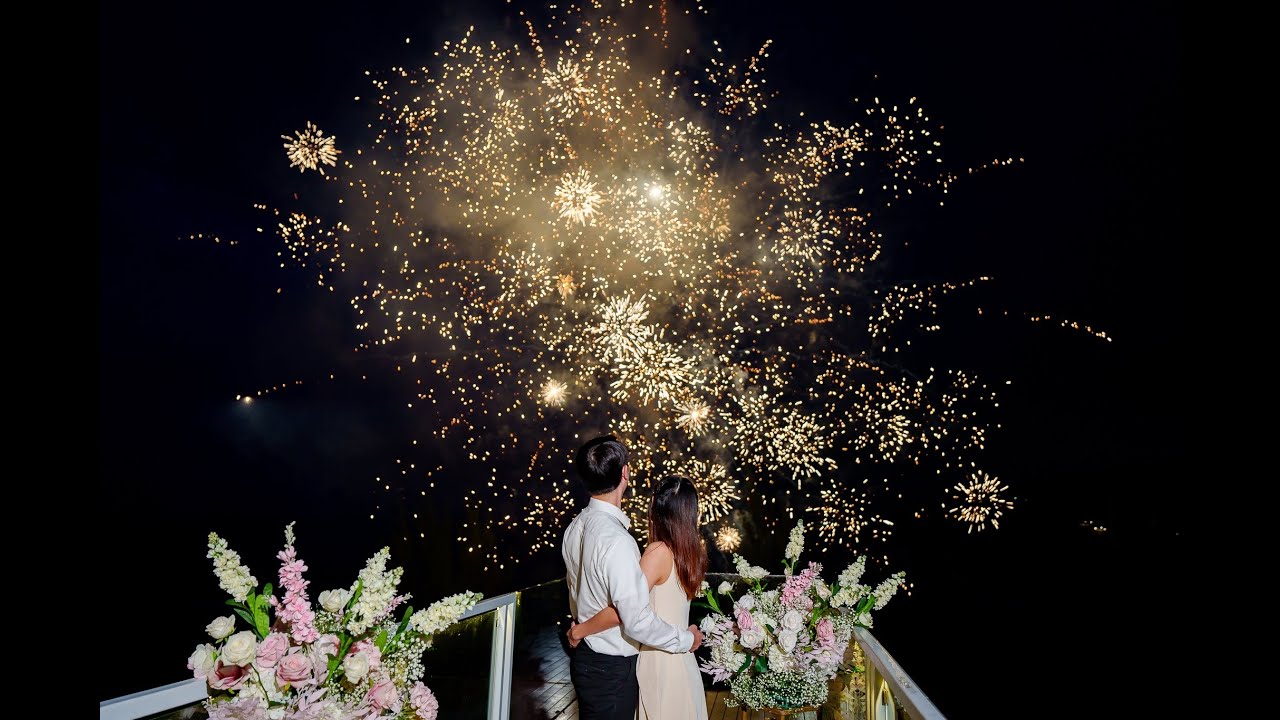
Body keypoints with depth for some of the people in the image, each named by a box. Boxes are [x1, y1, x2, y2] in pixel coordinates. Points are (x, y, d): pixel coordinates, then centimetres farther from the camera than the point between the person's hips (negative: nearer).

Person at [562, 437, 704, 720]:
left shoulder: (575, 527, -2)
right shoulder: (616, 540, -29)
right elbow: (637, 620, -28)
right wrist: (687, 639, -12)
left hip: (584, 656, 8)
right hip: (610, 668, -8)